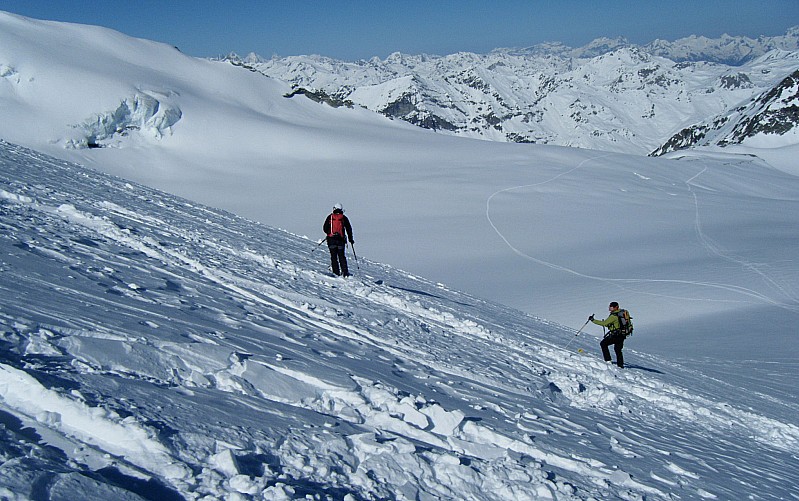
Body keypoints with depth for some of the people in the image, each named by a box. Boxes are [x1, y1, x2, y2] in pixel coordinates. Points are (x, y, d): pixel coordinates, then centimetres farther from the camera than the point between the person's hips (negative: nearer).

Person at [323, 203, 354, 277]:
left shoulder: (330, 217, 4)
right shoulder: (344, 218, 6)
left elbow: (324, 228, 5)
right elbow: (349, 229, 6)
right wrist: (350, 239, 16)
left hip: (331, 239, -1)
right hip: (341, 239, 1)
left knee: (334, 257, 2)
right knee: (342, 256, 9)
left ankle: (336, 273, -4)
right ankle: (345, 272, 0)